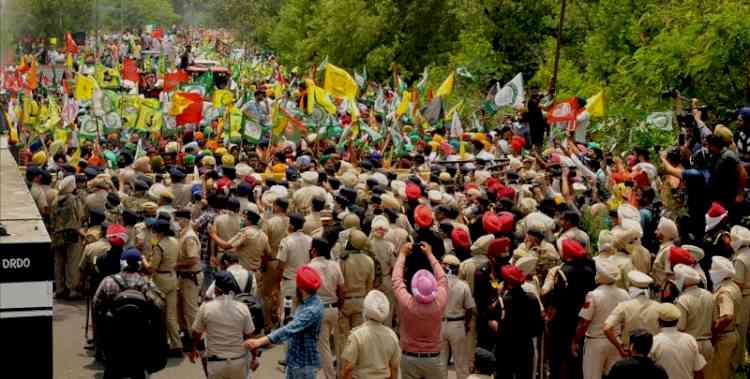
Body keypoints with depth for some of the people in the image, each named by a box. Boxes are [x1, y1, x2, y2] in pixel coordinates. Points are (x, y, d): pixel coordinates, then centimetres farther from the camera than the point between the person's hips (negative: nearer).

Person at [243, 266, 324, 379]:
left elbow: (290, 329, -40)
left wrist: (260, 341, -47)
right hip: (294, 361, 9)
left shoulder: (312, 310, -28)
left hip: (305, 364, -9)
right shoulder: (307, 302, 3)